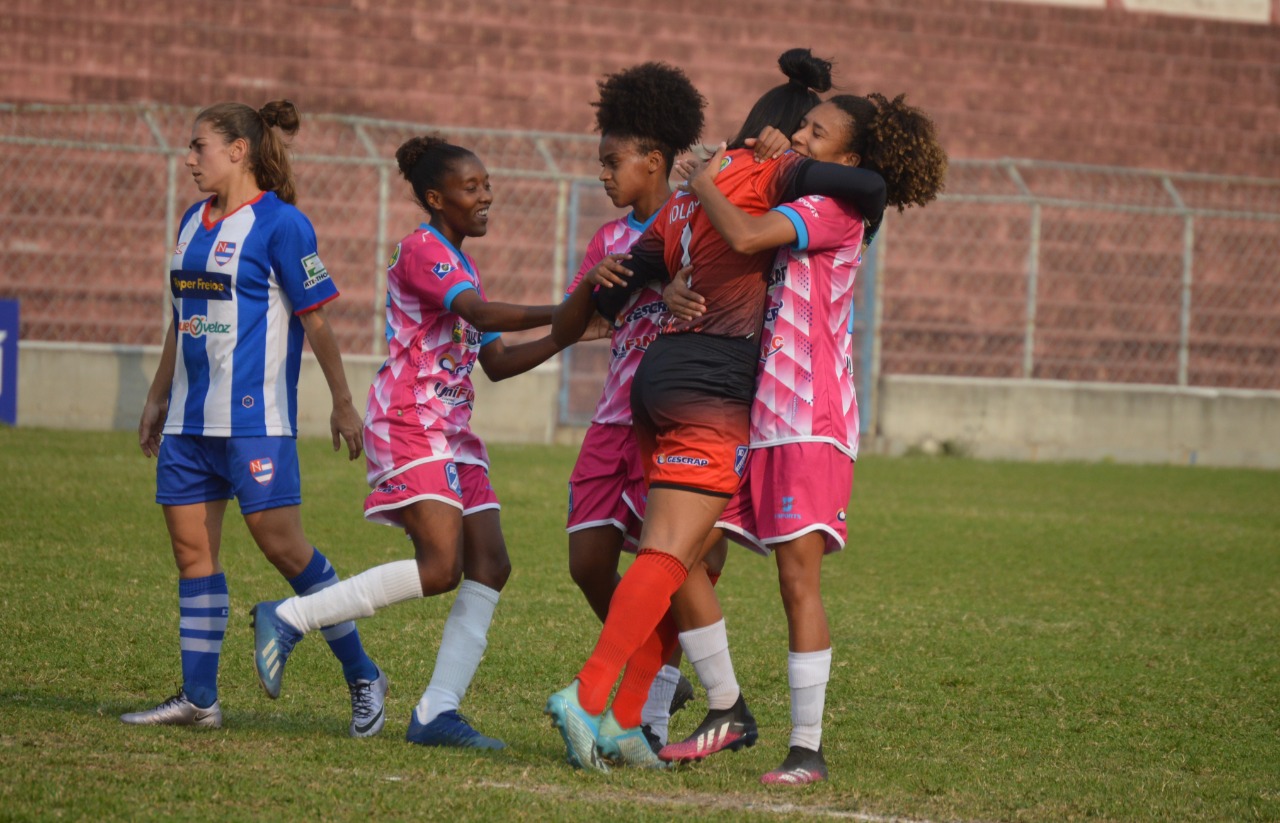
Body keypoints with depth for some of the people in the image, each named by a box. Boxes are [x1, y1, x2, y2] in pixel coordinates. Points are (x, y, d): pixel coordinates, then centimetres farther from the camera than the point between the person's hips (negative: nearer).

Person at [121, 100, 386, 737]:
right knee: (192, 548, 5)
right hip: (191, 419, 8)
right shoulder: (194, 222, 14)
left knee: (281, 543, -9)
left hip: (255, 416, -8)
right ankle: (198, 698, 9)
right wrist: (158, 398, 24)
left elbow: (315, 320, -8)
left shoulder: (280, 223, -9)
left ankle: (363, 678, 2)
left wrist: (343, 403, -8)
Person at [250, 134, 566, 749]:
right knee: (440, 568, -19)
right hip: (408, 424, -9)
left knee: (490, 566, -4)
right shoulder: (421, 248, -7)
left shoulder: (461, 265, 21)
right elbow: (483, 315, -22)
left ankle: (436, 713, -5)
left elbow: (497, 364, 21)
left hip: (453, 432, 9)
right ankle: (288, 618, -9)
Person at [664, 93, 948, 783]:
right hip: (749, 418, 8)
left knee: (798, 578, -10)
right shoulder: (783, 215, 19)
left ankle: (808, 748, -6)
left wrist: (703, 184, -5)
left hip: (808, 422, -8)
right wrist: (675, 292, -6)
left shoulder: (835, 213, -7)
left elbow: (742, 238, -23)